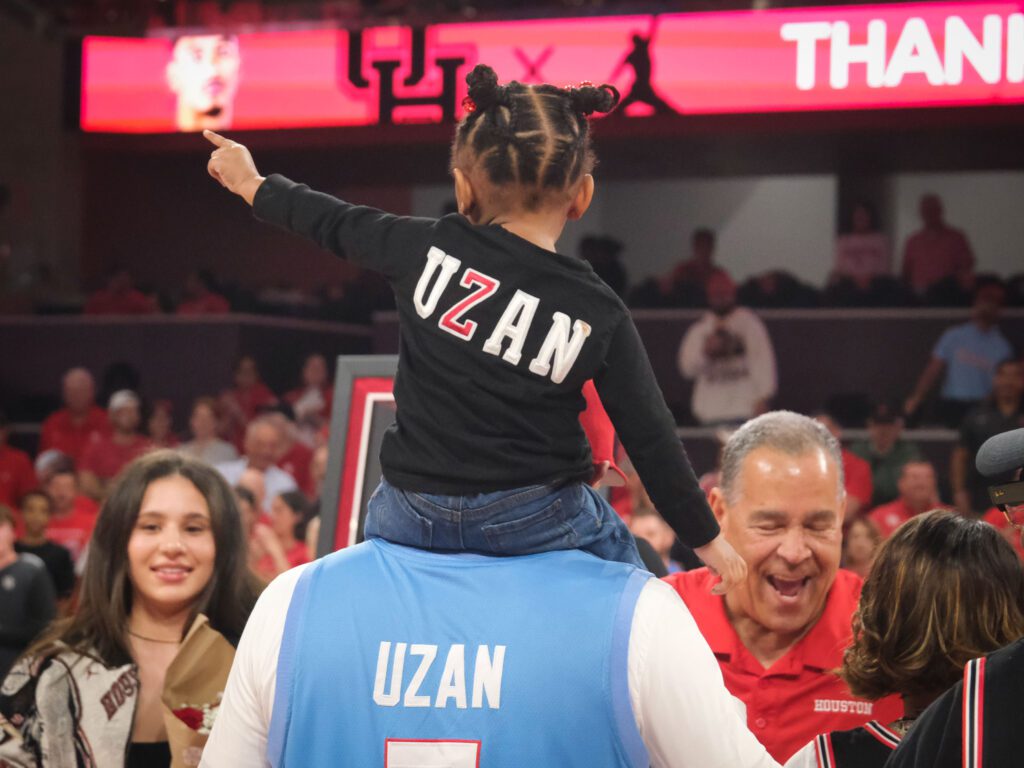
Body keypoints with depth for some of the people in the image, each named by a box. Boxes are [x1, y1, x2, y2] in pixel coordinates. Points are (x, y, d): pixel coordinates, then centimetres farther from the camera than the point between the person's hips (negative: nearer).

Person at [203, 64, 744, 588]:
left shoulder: (427, 247, -6)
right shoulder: (598, 313, -8)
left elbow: (332, 223, 11)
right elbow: (649, 437, -4)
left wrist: (253, 185, 31)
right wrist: (706, 537, 8)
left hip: (411, 518, 1)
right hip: (540, 520, -1)